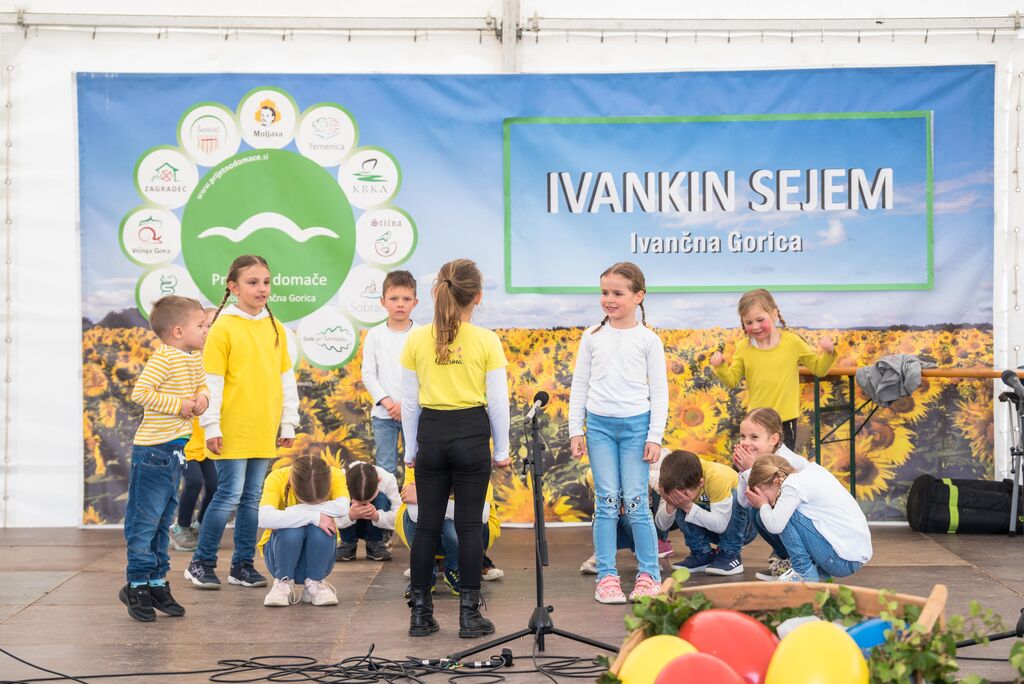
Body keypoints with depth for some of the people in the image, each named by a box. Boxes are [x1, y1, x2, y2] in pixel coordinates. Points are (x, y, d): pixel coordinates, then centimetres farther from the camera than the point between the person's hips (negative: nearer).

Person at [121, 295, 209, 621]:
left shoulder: (195, 358, 11)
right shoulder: (163, 358, -16)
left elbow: (202, 386, 23)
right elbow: (140, 393, -23)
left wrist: (202, 397, 1)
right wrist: (179, 404, -20)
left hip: (176, 450, 9)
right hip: (153, 450, -9)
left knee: (163, 520, 15)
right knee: (144, 519, -2)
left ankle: (157, 582, 23)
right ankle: (137, 585, 6)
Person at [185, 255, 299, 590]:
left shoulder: (275, 328, 10)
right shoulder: (223, 328, -7)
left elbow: (286, 379, 15)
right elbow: (211, 381, -8)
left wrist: (288, 423, 12)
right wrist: (211, 426, -10)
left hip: (264, 430, 5)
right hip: (232, 430, -5)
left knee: (253, 497, 9)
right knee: (230, 495, -6)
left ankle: (243, 564, 17)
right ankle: (201, 563, 6)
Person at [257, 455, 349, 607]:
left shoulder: (334, 476, -18)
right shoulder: (277, 479, -23)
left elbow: (342, 508, -38)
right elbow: (265, 518, -40)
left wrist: (292, 513, -34)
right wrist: (314, 516, -40)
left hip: (318, 554, 1)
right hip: (283, 551, -1)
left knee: (320, 528, -32)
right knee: (292, 529, -35)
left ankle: (315, 583, -9)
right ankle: (283, 583, -9)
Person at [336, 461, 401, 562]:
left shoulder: (388, 480, -30)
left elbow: (399, 516, -31)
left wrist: (377, 516, -50)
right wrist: (350, 516, -53)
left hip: (376, 526, 0)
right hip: (350, 527, 0)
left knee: (381, 499, -30)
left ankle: (374, 544, -10)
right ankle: (348, 544, -7)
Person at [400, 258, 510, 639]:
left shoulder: (417, 340, 0)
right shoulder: (486, 342, -5)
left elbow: (409, 400, 5)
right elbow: (498, 402, -3)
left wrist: (411, 449, 14)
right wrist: (501, 450, 8)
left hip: (430, 434, 2)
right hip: (472, 433, -2)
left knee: (427, 525, 8)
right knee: (469, 525, 3)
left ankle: (420, 614, 11)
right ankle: (469, 614, 4)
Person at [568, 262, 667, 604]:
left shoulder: (648, 339, 1)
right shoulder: (592, 336, 7)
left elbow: (659, 391, 1)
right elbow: (579, 385, 10)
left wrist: (655, 437, -4)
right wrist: (575, 430, 5)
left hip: (636, 424, -2)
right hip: (599, 423, 2)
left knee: (636, 502, -4)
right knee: (606, 501, -1)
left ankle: (649, 575, 9)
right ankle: (607, 576, 5)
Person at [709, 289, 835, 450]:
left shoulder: (792, 342, -4)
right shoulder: (743, 348, 1)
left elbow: (818, 368, 4)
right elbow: (732, 380, 4)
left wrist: (828, 352, -14)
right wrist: (721, 367, -15)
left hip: (786, 420, -2)